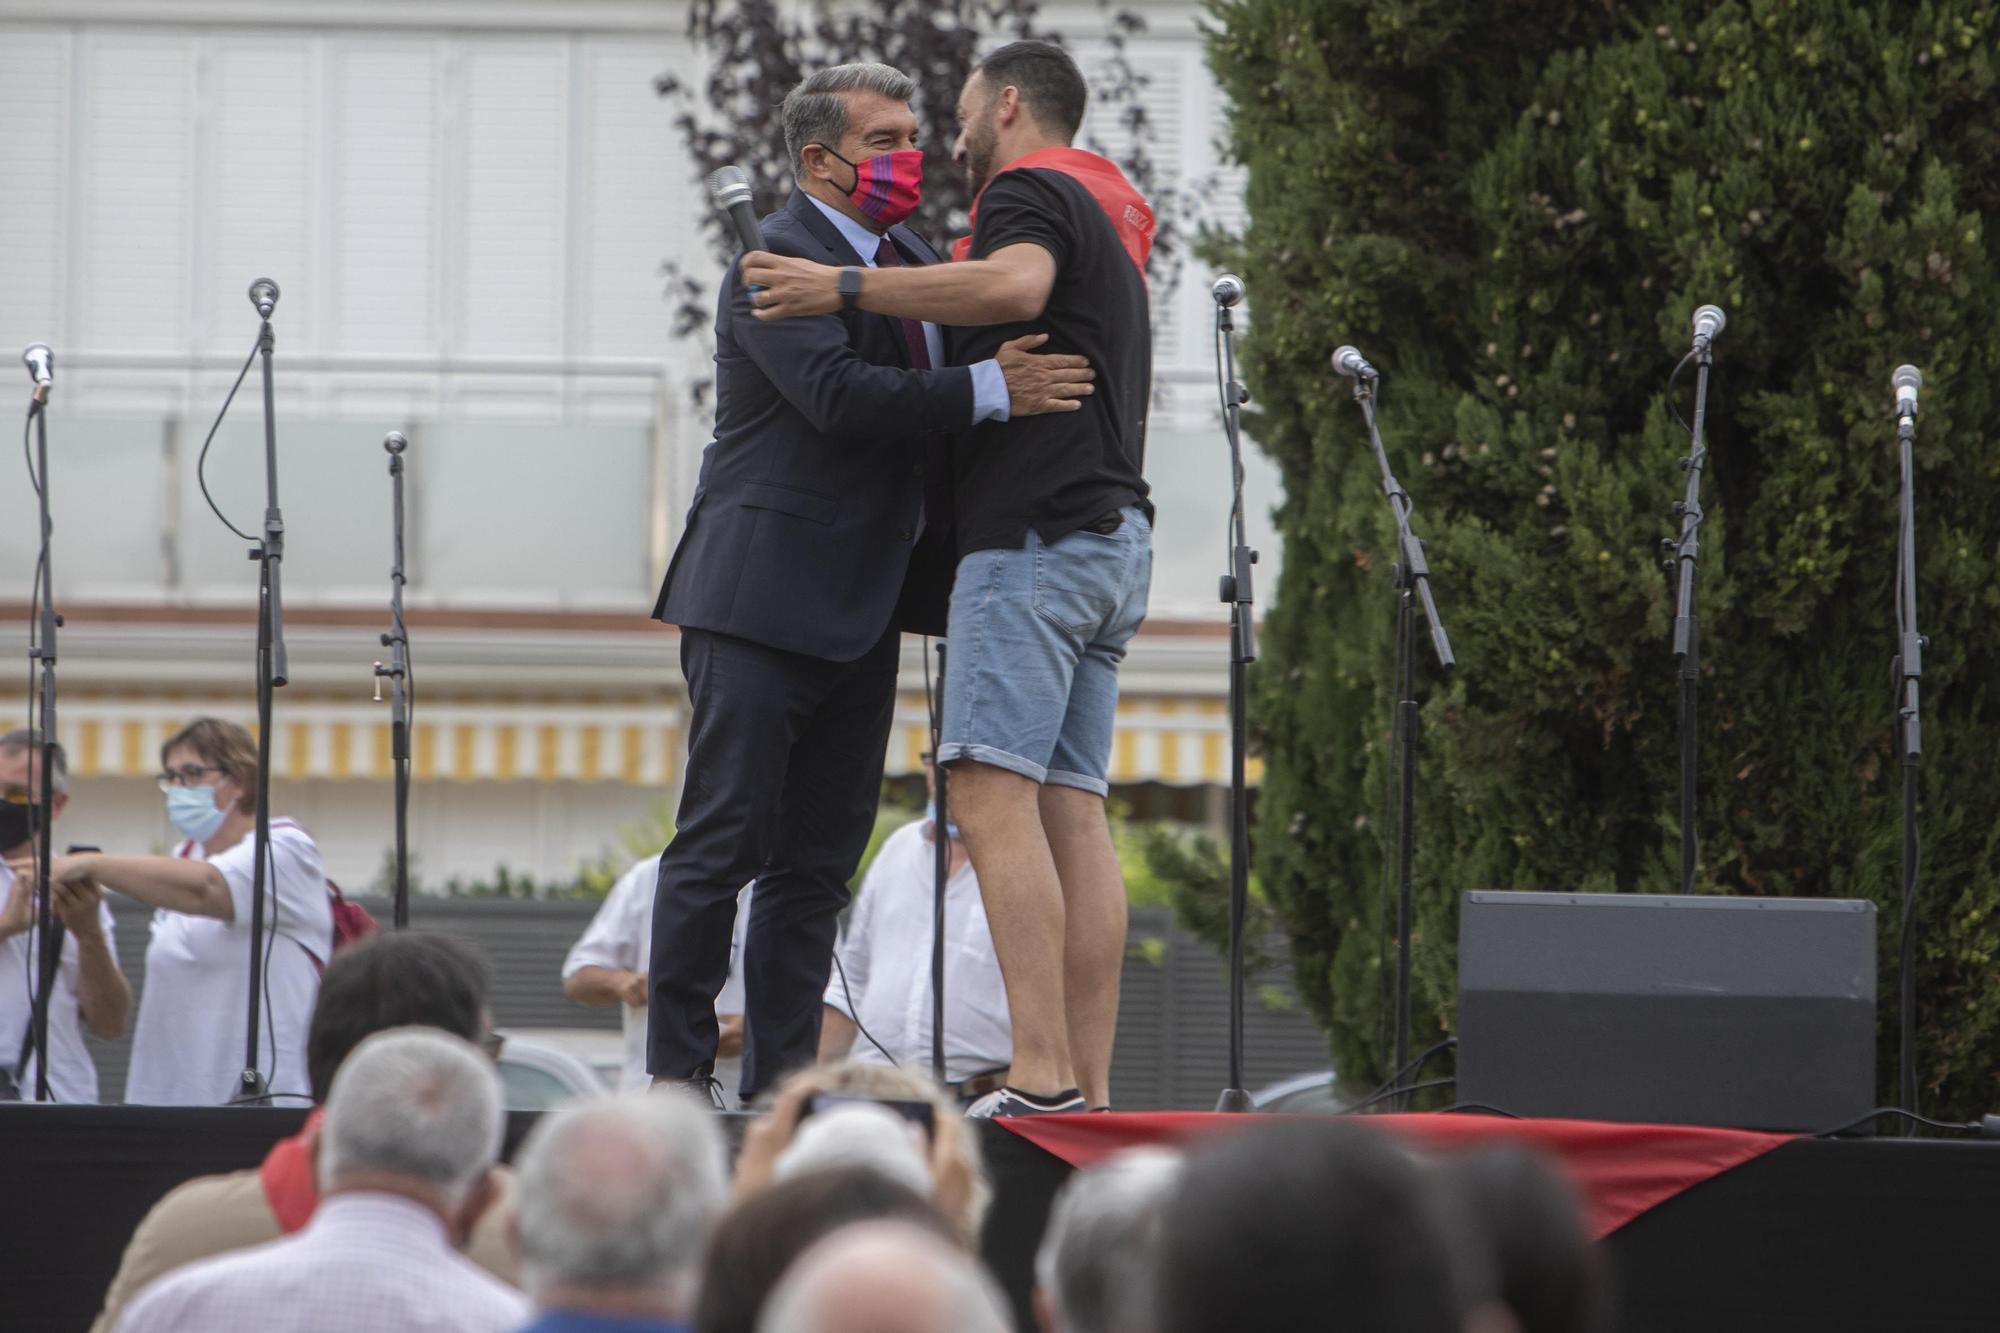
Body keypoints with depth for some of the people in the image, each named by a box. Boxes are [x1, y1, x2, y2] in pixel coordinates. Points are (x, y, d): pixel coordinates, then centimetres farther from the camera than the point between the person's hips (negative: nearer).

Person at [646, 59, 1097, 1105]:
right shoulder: (775, 259, -10)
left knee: (820, 859, 7)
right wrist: (990, 391, -25)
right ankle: (677, 1074, -4)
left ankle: (781, 1084, 10)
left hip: (859, 610, 8)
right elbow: (837, 392, -24)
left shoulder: (912, 262, 17)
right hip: (761, 597, -8)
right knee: (722, 842, -7)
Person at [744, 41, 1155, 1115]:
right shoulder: (1110, 223, 27)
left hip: (1035, 533, -10)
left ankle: (1042, 1077, -27)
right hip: (1112, 540, 10)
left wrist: (845, 290, -23)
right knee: (1072, 808, 4)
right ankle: (1087, 1088, -3)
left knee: (991, 790, -16)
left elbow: (1016, 286, -25)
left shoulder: (1029, 190, -3)